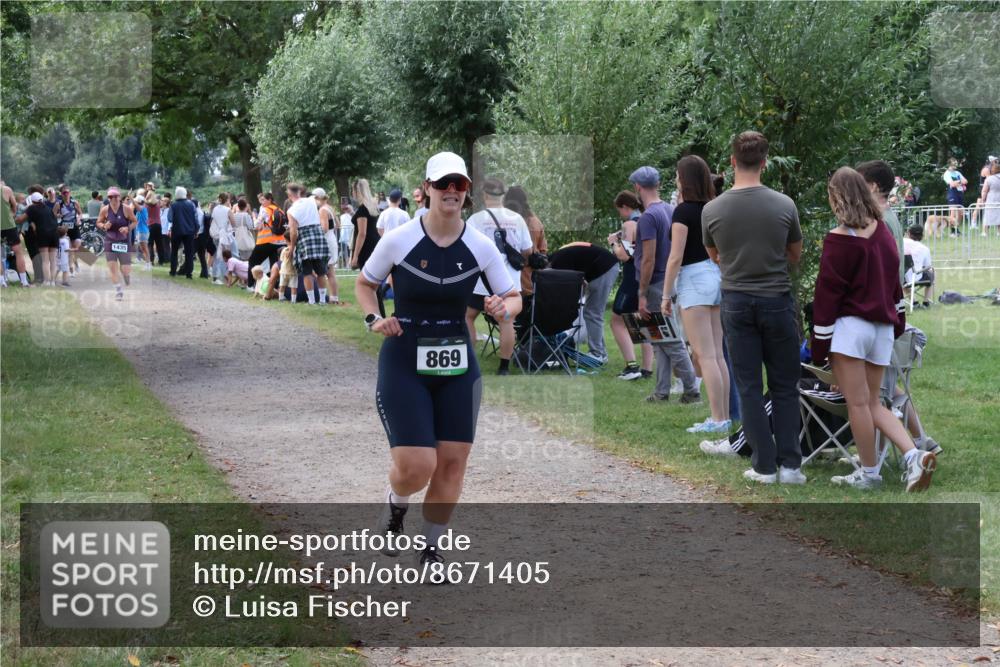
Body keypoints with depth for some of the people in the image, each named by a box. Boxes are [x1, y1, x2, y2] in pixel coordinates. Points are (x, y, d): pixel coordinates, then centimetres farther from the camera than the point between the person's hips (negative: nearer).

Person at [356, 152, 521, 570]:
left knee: (452, 463, 3)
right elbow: (364, 284, 8)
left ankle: (431, 549, 23)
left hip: (458, 366, 3)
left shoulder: (480, 246, -3)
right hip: (404, 364, -3)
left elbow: (514, 298, 6)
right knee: (416, 467, -12)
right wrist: (374, 320, -10)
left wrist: (504, 309, -17)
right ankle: (394, 507, 25)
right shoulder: (399, 240, -8)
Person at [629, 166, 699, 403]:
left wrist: (642, 294, -16)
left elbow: (648, 259, -20)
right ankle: (662, 391, 15)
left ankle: (692, 390, -2)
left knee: (671, 342, -4)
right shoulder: (671, 211, 10)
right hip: (671, 283, 9)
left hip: (656, 286, -9)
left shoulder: (648, 216, -17)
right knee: (661, 340, 12)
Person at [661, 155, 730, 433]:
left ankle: (717, 419, -9)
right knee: (717, 354, 10)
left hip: (694, 280, -8)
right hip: (716, 276, 8)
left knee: (705, 355, -7)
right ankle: (724, 416, 12)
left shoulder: (684, 210, -12)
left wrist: (666, 295, -9)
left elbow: (676, 257, -14)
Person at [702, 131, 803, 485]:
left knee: (749, 387, 7)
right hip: (777, 300, -1)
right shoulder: (784, 205, -10)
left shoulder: (712, 210, -7)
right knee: (784, 388, 9)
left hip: (736, 302, 1)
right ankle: (789, 465, 6)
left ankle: (764, 466, 7)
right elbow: (795, 256, 6)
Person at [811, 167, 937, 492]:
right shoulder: (883, 233, 7)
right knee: (873, 404, 14)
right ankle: (914, 455, -3)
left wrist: (819, 344, -7)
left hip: (850, 327, -7)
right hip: (883, 328, 7)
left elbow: (827, 293, -11)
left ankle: (869, 473, 8)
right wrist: (898, 322, 29)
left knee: (858, 403, 1)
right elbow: (893, 281, 18)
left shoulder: (839, 240, -13)